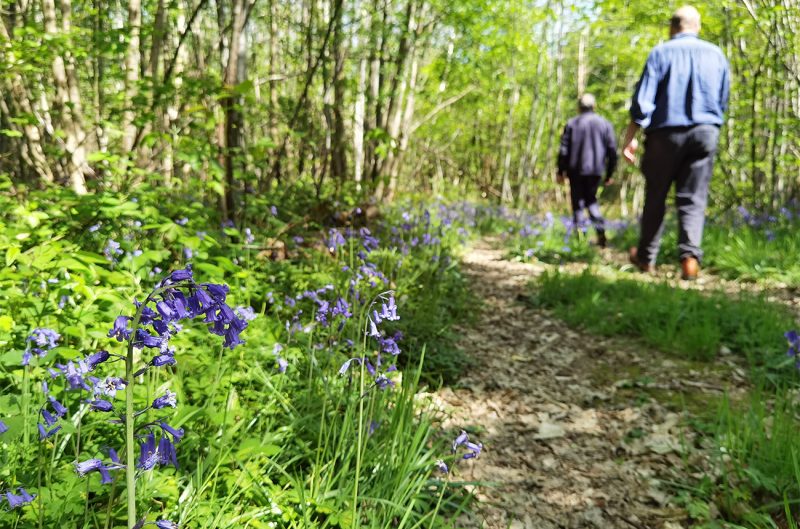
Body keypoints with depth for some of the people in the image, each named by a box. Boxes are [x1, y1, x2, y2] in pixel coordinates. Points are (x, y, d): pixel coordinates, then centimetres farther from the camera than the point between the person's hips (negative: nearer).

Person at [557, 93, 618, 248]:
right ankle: (600, 228, -3)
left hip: (576, 170, -2)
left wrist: (561, 172, 3)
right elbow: (612, 151, 3)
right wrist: (609, 174, 10)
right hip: (596, 171, 2)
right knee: (591, 200, 17)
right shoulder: (605, 124, 6)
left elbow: (563, 150, -4)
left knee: (578, 202, 5)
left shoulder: (571, 124, 0)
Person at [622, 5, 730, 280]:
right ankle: (690, 256, -13)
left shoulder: (661, 52, 0)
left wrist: (630, 137, -7)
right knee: (693, 198, 2)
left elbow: (643, 99, -8)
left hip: (666, 133, -2)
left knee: (655, 197, 8)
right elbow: (723, 101, 15)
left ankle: (646, 257, 17)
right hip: (705, 132, 2)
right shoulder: (716, 54, 11)